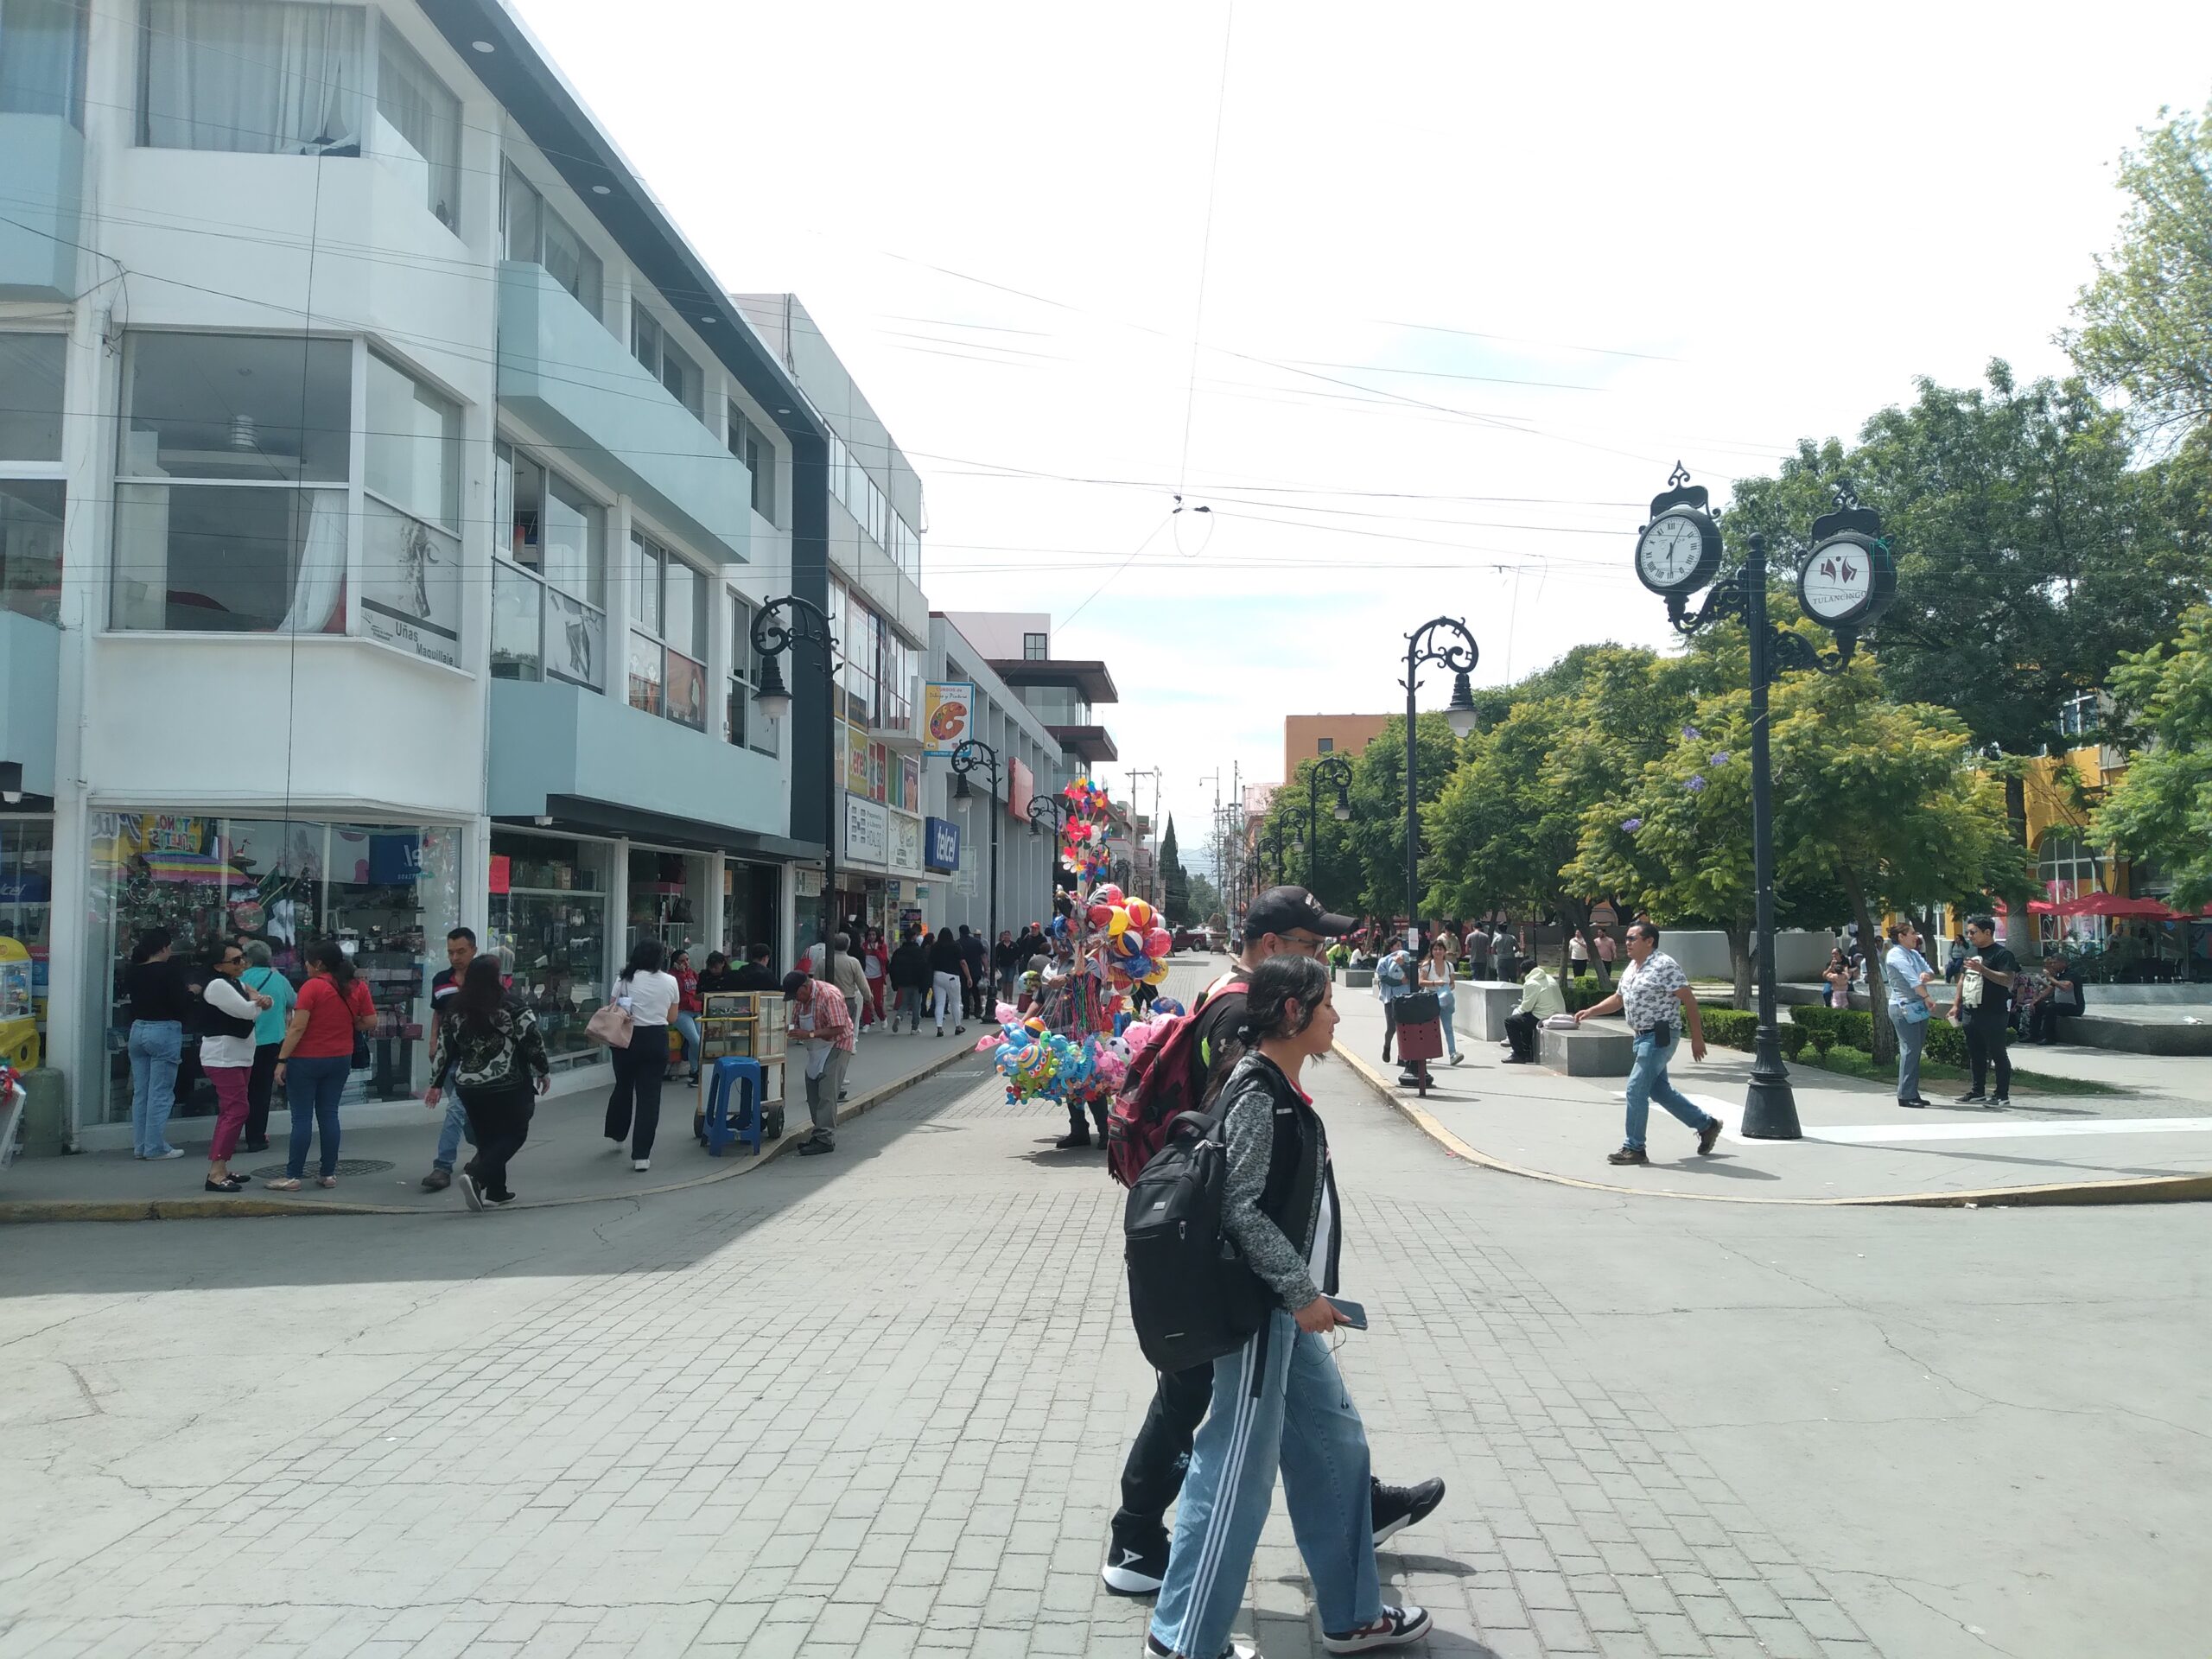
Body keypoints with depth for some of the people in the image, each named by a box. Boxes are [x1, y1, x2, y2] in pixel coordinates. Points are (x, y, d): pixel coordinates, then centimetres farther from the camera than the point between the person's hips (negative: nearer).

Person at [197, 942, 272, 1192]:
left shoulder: (235, 984, 15)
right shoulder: (218, 985, -16)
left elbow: (268, 1004, 12)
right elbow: (249, 1011, -22)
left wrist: (264, 1000, -12)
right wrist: (255, 999, 0)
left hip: (239, 1057, 10)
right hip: (223, 1058, -10)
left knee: (230, 1111, 13)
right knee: (237, 1110, -15)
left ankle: (220, 1168, 19)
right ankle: (215, 1174, -16)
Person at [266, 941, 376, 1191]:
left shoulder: (312, 986, -14)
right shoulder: (358, 988, 1)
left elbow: (297, 1027, -16)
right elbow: (370, 1022, 3)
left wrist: (282, 1060, -12)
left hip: (307, 1059, -5)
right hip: (340, 1059, 5)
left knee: (302, 1118, 0)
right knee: (329, 1115, 11)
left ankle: (293, 1176, 4)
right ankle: (329, 1174, 12)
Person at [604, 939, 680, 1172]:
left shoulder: (625, 980, -5)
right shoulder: (670, 981, -1)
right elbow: (672, 1016, 8)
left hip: (627, 1038, 1)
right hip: (656, 1040, 0)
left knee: (623, 1087, 22)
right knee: (649, 1095, 1)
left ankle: (617, 1137, 41)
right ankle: (641, 1155, -4)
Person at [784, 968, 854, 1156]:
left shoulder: (830, 996, -22)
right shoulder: (801, 998, 5)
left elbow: (837, 1029, -26)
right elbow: (797, 1022, 14)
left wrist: (810, 1034, -29)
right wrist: (795, 1031, -9)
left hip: (836, 1047, -9)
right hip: (817, 1050, 9)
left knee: (827, 1093, -15)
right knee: (813, 1093, 8)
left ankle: (825, 1139, -16)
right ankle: (819, 1134, 15)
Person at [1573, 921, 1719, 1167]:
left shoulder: (1664, 966, -15)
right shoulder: (1630, 969, 13)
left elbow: (1689, 1001, -15)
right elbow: (1618, 999, 23)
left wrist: (1696, 1038, -16)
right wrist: (1590, 1012, 9)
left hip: (1659, 1036, -10)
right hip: (1642, 1036, 10)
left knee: (1636, 1089, -10)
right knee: (1659, 1089, 16)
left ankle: (1634, 1148, -2)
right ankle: (1706, 1124, 32)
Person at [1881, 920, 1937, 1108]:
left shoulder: (1914, 953, 16)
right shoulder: (1896, 955, -11)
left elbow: (1930, 971, 9)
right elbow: (1912, 980, -17)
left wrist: (1927, 975, -13)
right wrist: (1927, 997, -10)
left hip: (1918, 1007, 9)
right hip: (1904, 1008, -9)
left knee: (1916, 1050, 11)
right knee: (1910, 1050, -10)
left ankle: (1913, 1093, 16)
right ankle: (1905, 1095, -6)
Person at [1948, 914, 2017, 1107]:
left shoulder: (2002, 954, -10)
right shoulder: (1970, 952, 16)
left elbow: (2007, 980, -22)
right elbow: (1962, 979, 22)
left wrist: (1982, 969, -30)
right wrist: (1956, 1004, 18)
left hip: (1992, 1014, -8)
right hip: (1970, 1012, 8)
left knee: (1998, 1054, -2)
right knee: (1975, 1055, 13)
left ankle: (2003, 1096, 4)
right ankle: (1978, 1092, 22)